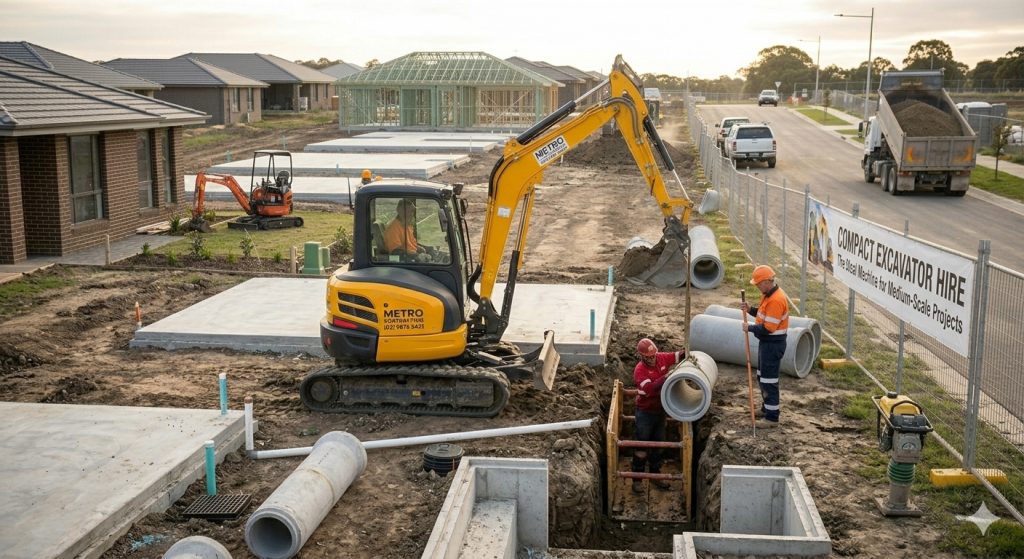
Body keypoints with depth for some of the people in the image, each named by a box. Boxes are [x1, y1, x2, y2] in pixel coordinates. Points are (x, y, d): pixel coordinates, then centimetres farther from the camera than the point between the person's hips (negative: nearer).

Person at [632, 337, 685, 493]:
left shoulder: (662, 358, -6)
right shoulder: (640, 370, -22)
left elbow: (678, 355, 2)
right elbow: (649, 389, -33)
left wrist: (688, 354, -21)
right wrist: (665, 378, -42)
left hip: (660, 410, 6)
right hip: (645, 413, -6)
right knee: (642, 446, 1)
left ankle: (655, 474, 31)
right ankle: (637, 479, 10)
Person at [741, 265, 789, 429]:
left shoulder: (776, 300, -26)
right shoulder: (769, 294, 6)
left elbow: (768, 327, -28)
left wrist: (749, 328, -15)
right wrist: (750, 309, 0)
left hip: (773, 344, -11)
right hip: (766, 342, 11)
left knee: (769, 380, -3)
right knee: (762, 377, 22)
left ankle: (772, 418, 4)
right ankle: (766, 408, 36)